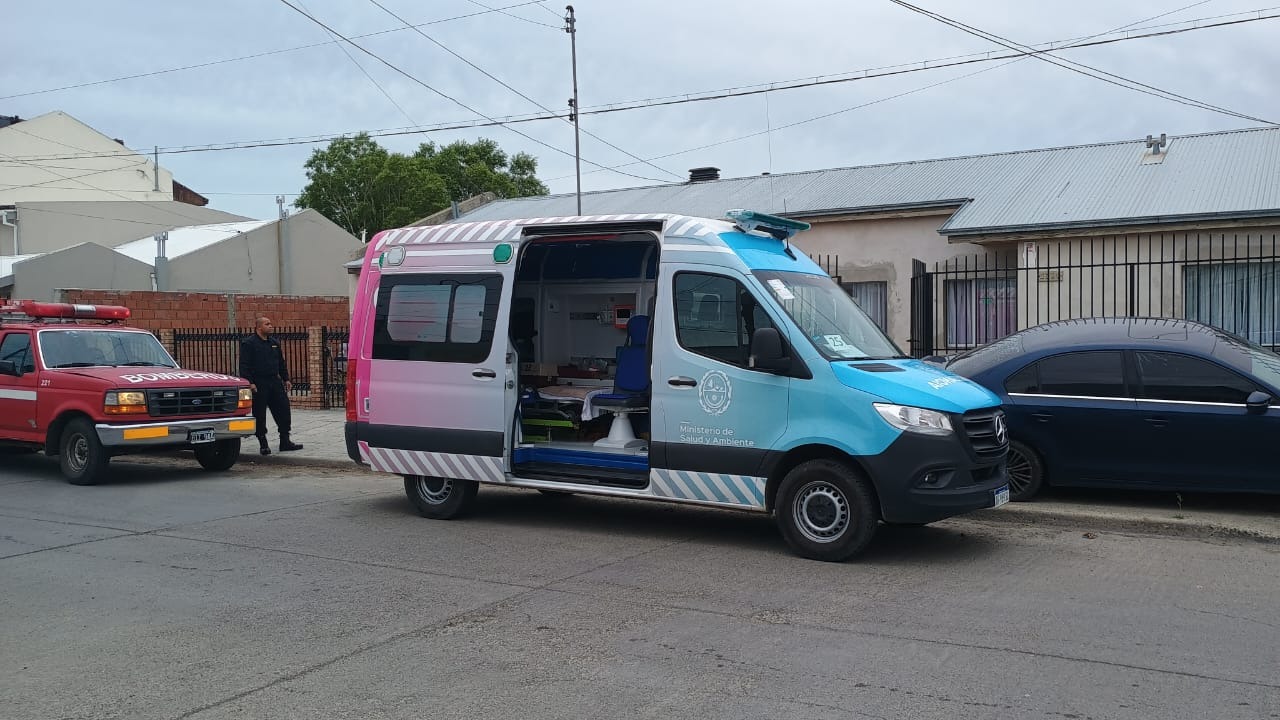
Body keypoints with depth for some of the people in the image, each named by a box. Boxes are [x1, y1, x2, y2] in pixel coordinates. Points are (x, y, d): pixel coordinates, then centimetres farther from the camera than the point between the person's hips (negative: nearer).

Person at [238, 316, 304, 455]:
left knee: (283, 410, 3)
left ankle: (285, 441, 11)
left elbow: (281, 363, 21)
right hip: (258, 384, -6)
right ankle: (263, 444, 9)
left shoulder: (274, 343, 15)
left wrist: (286, 379, 15)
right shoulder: (248, 343, -6)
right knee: (259, 415, 0)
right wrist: (250, 383, -20)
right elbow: (244, 365, -12)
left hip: (274, 382, 6)